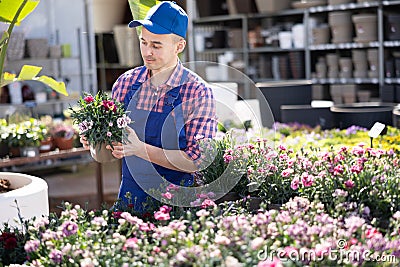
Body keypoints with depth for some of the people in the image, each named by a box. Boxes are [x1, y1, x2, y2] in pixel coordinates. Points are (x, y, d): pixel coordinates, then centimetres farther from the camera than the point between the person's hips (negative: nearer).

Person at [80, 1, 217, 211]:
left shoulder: (198, 93, -8)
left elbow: (196, 161, -13)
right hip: (130, 199, 3)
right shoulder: (125, 83, 5)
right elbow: (111, 153, 12)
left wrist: (141, 149, -21)